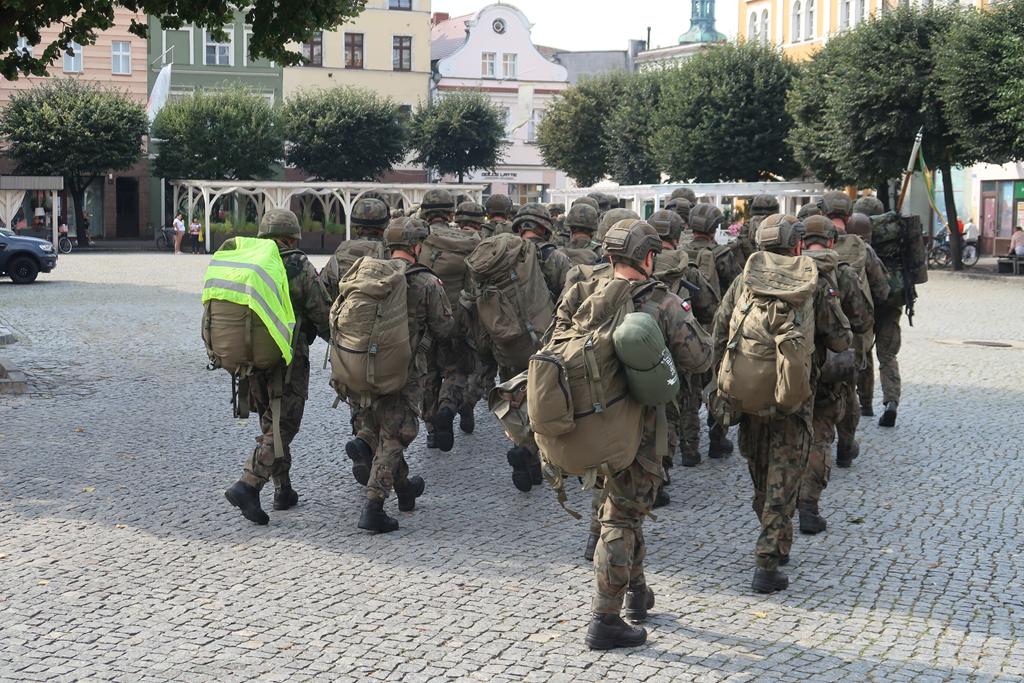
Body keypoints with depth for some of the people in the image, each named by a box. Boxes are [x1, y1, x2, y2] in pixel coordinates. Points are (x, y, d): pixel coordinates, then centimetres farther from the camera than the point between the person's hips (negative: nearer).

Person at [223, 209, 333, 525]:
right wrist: (334, 336, 14)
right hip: (288, 360, -6)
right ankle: (247, 486, -16)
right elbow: (323, 316, -6)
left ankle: (283, 490, 22)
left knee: (271, 423, 18)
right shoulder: (300, 269, -10)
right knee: (281, 428, -2)